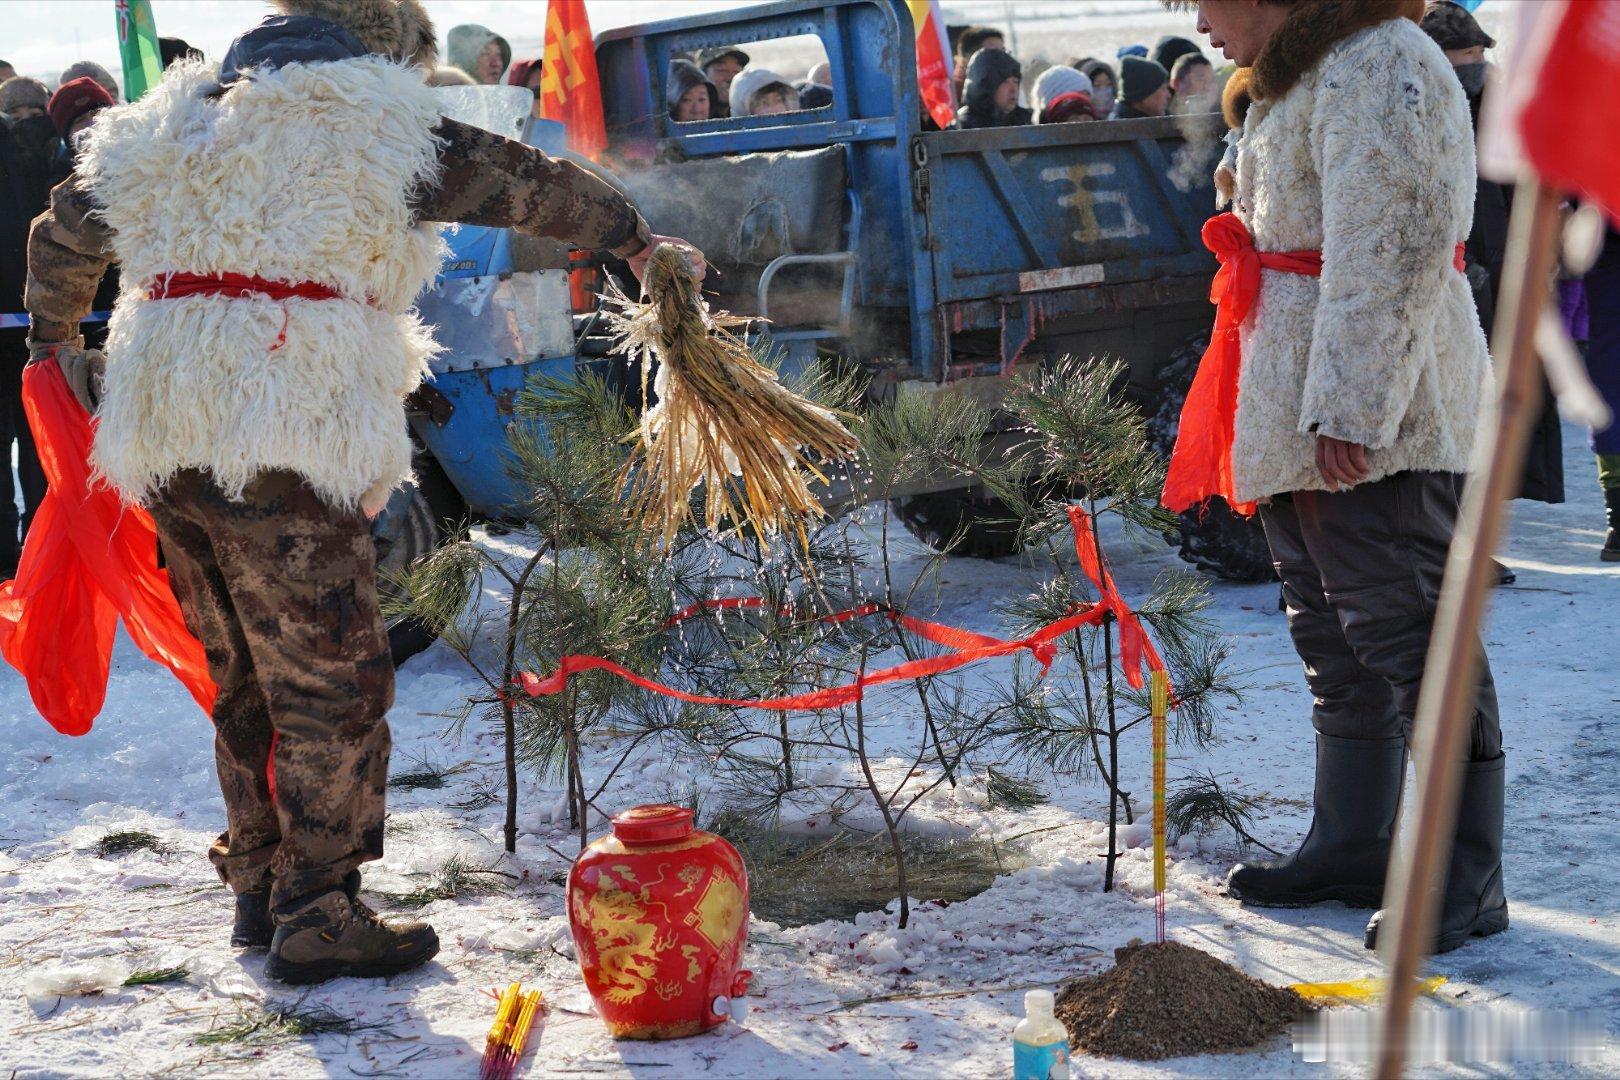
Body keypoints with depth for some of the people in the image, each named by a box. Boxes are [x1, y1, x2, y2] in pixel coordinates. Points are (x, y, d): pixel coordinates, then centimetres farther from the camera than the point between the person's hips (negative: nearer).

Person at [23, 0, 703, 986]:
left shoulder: (162, 131, 19)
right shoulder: (373, 128, -2)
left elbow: (63, 232, 30)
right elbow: (523, 183, 4)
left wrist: (53, 340, 47)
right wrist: (637, 239, 17)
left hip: (167, 447, 7)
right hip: (289, 452, -7)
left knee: (245, 680, 19)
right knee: (332, 684, 1)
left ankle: (258, 887, 28)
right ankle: (317, 916, 5)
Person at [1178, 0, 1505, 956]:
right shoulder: (1290, 79, 19)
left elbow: (1391, 251, -22)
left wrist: (1351, 409, -25)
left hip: (1379, 420, -11)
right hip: (1303, 418, 11)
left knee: (1406, 634, -8)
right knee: (1336, 640, 15)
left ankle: (1467, 878, -2)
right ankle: (1354, 848, 25)